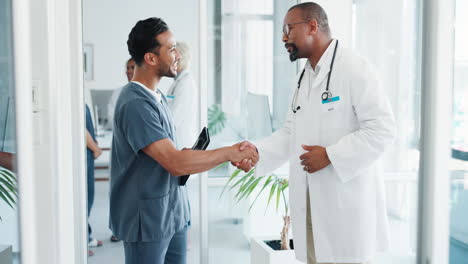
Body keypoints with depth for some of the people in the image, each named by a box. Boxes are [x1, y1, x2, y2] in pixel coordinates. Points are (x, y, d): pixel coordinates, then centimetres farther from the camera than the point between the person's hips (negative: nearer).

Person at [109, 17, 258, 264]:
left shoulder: (157, 96, 10)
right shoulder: (135, 103, -20)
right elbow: (175, 163, -26)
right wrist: (230, 152, -18)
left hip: (173, 214, 8)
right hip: (147, 219, -8)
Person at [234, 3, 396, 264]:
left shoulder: (353, 68, -12)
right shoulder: (306, 76, 15)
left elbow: (383, 129, -17)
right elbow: (292, 132, 13)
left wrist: (330, 155, -20)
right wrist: (258, 151, -3)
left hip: (345, 201, -7)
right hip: (310, 201, 8)